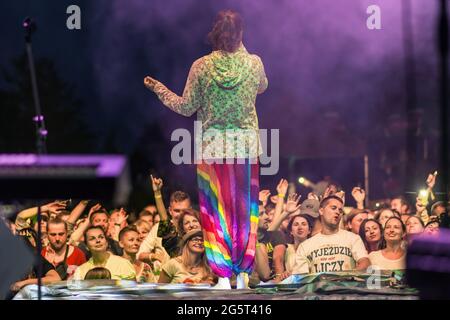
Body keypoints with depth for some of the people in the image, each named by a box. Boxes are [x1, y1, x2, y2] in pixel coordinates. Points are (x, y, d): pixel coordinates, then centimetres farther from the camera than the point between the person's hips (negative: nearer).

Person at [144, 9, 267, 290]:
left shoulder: (202, 67, -10)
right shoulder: (254, 63, -6)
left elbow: (186, 108, -2)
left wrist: (158, 89, 12)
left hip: (212, 147, -1)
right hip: (246, 147, 1)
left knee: (215, 212, 5)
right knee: (245, 210, 10)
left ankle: (223, 275, 2)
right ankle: (243, 272, 11)